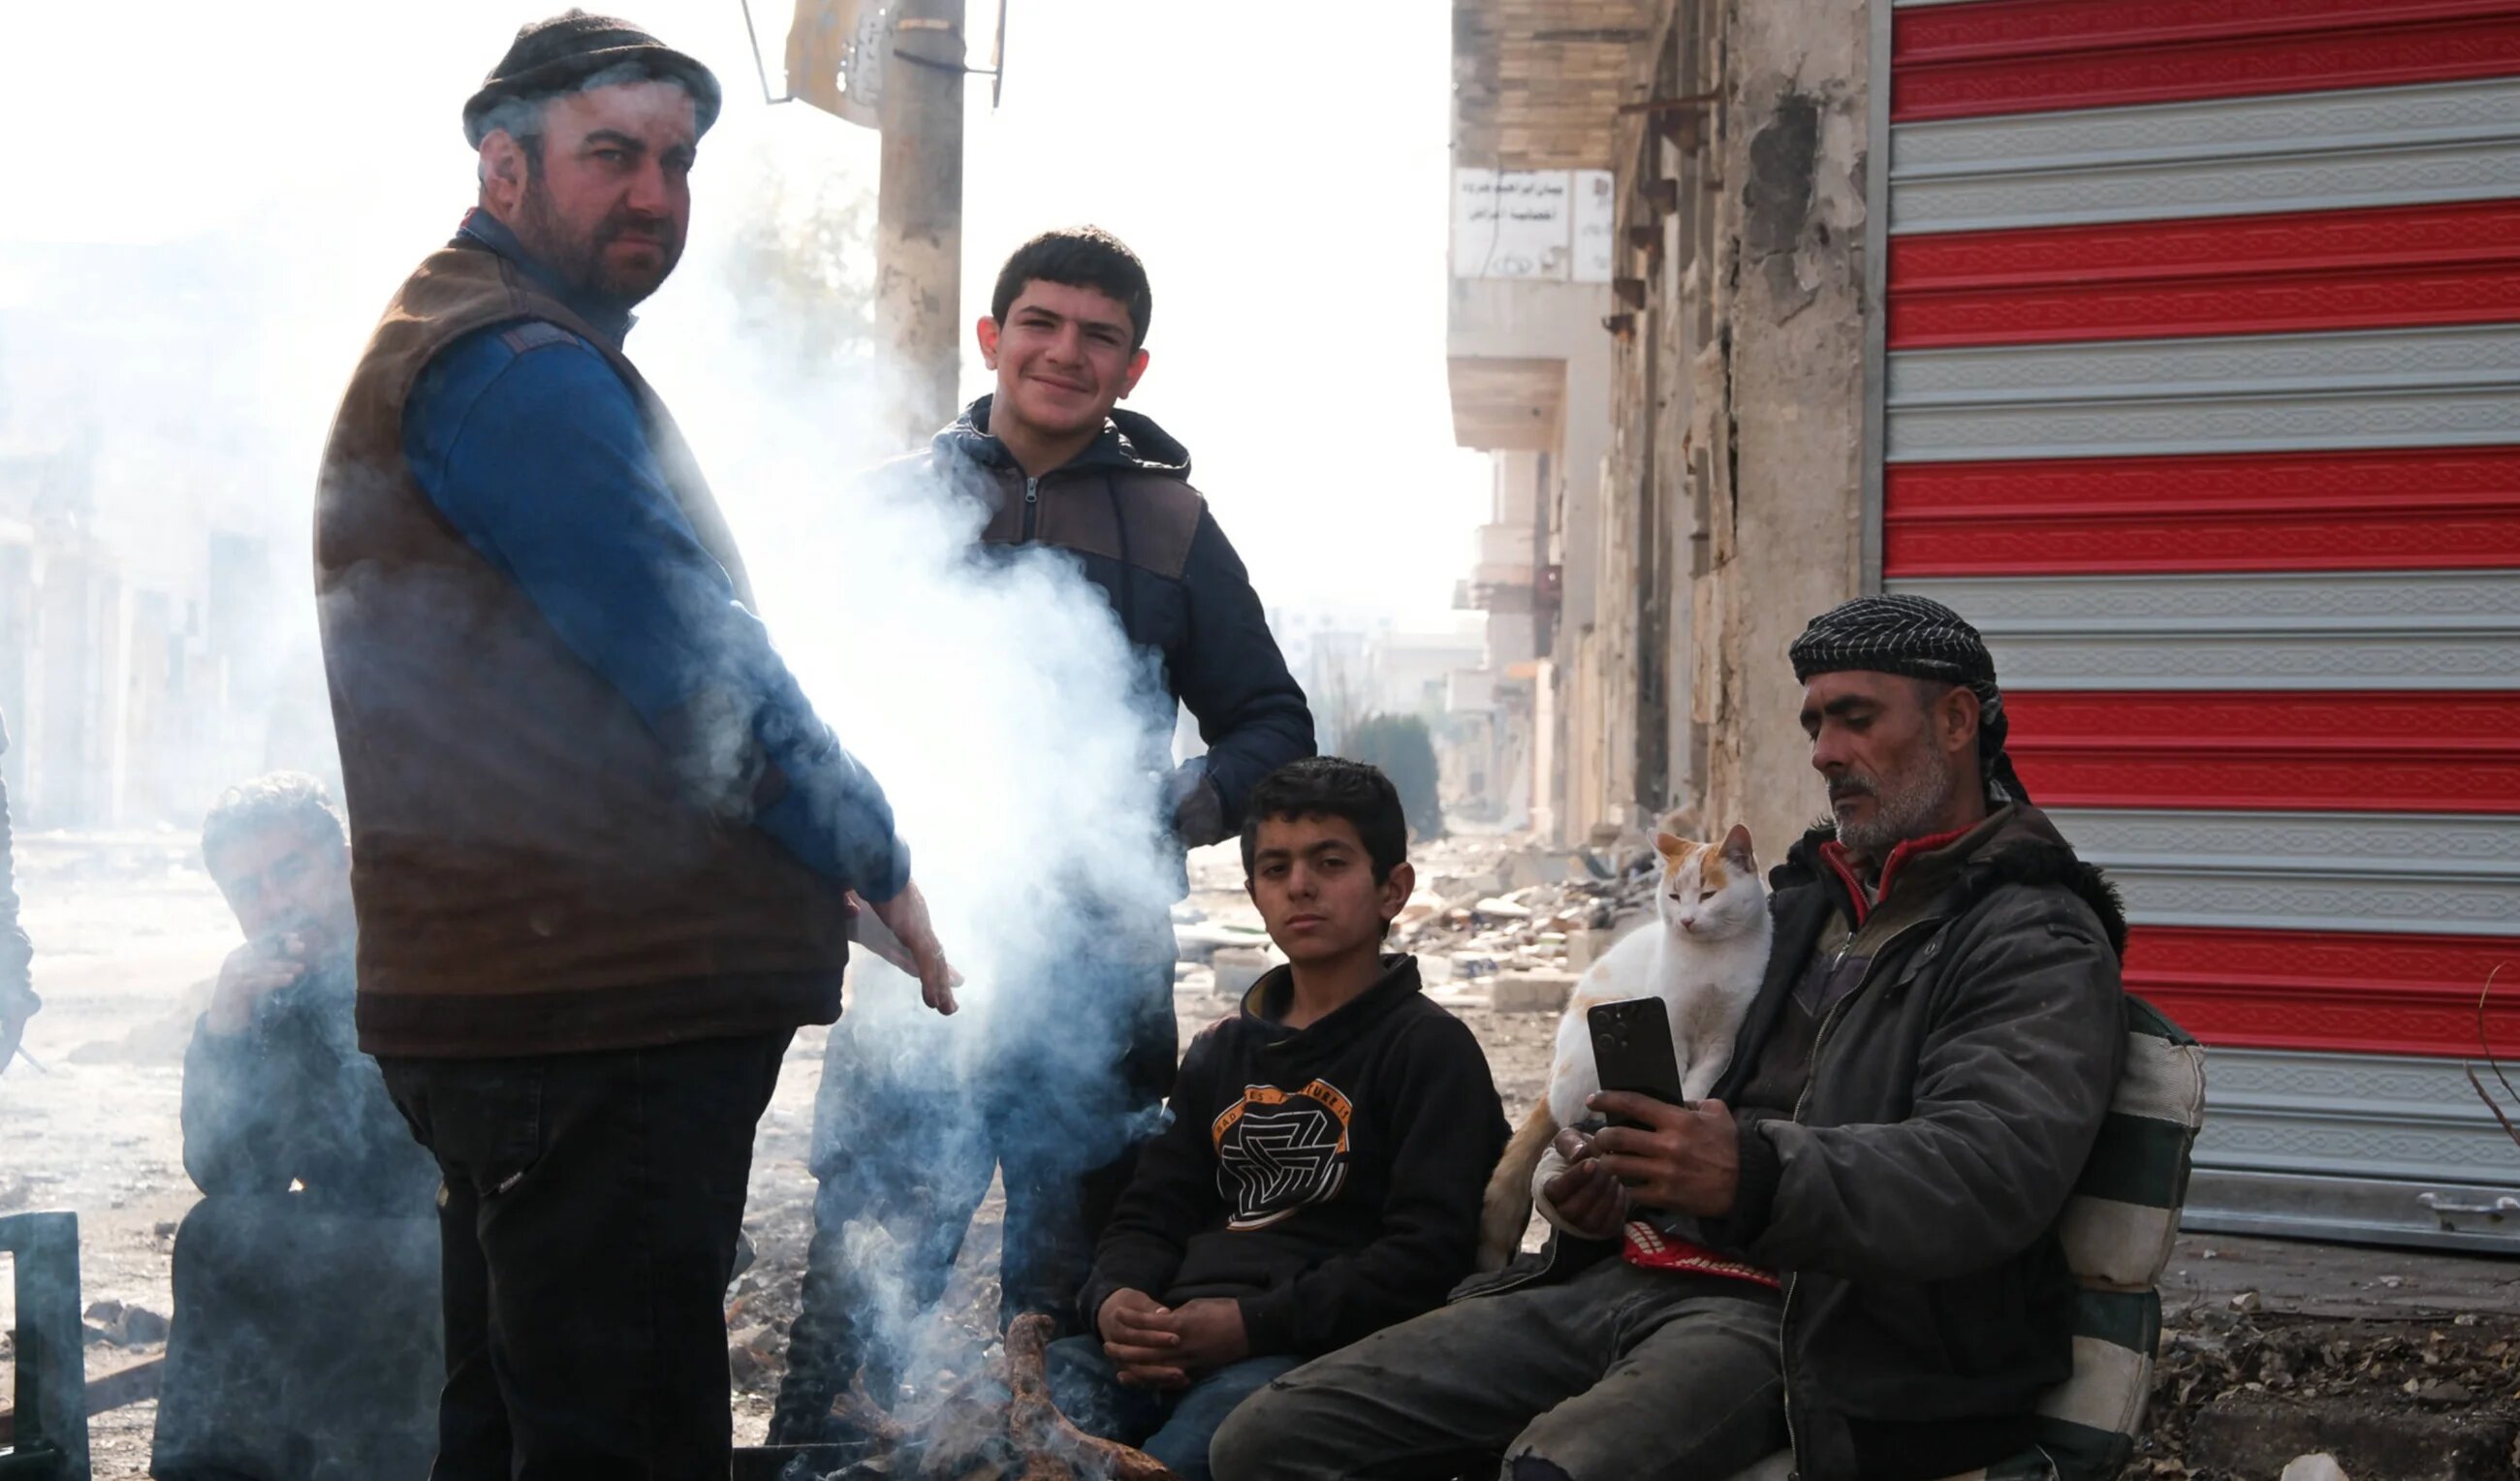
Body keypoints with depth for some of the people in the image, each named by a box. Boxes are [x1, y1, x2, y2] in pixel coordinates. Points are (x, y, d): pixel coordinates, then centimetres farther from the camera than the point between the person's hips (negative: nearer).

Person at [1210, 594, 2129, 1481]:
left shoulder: (2040, 945, -1)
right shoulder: (1801, 901, 25)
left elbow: (1992, 1171, -19)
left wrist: (1759, 1174, -35)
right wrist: (1590, 1190, 7)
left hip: (1795, 1317, -7)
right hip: (1631, 1269, 8)